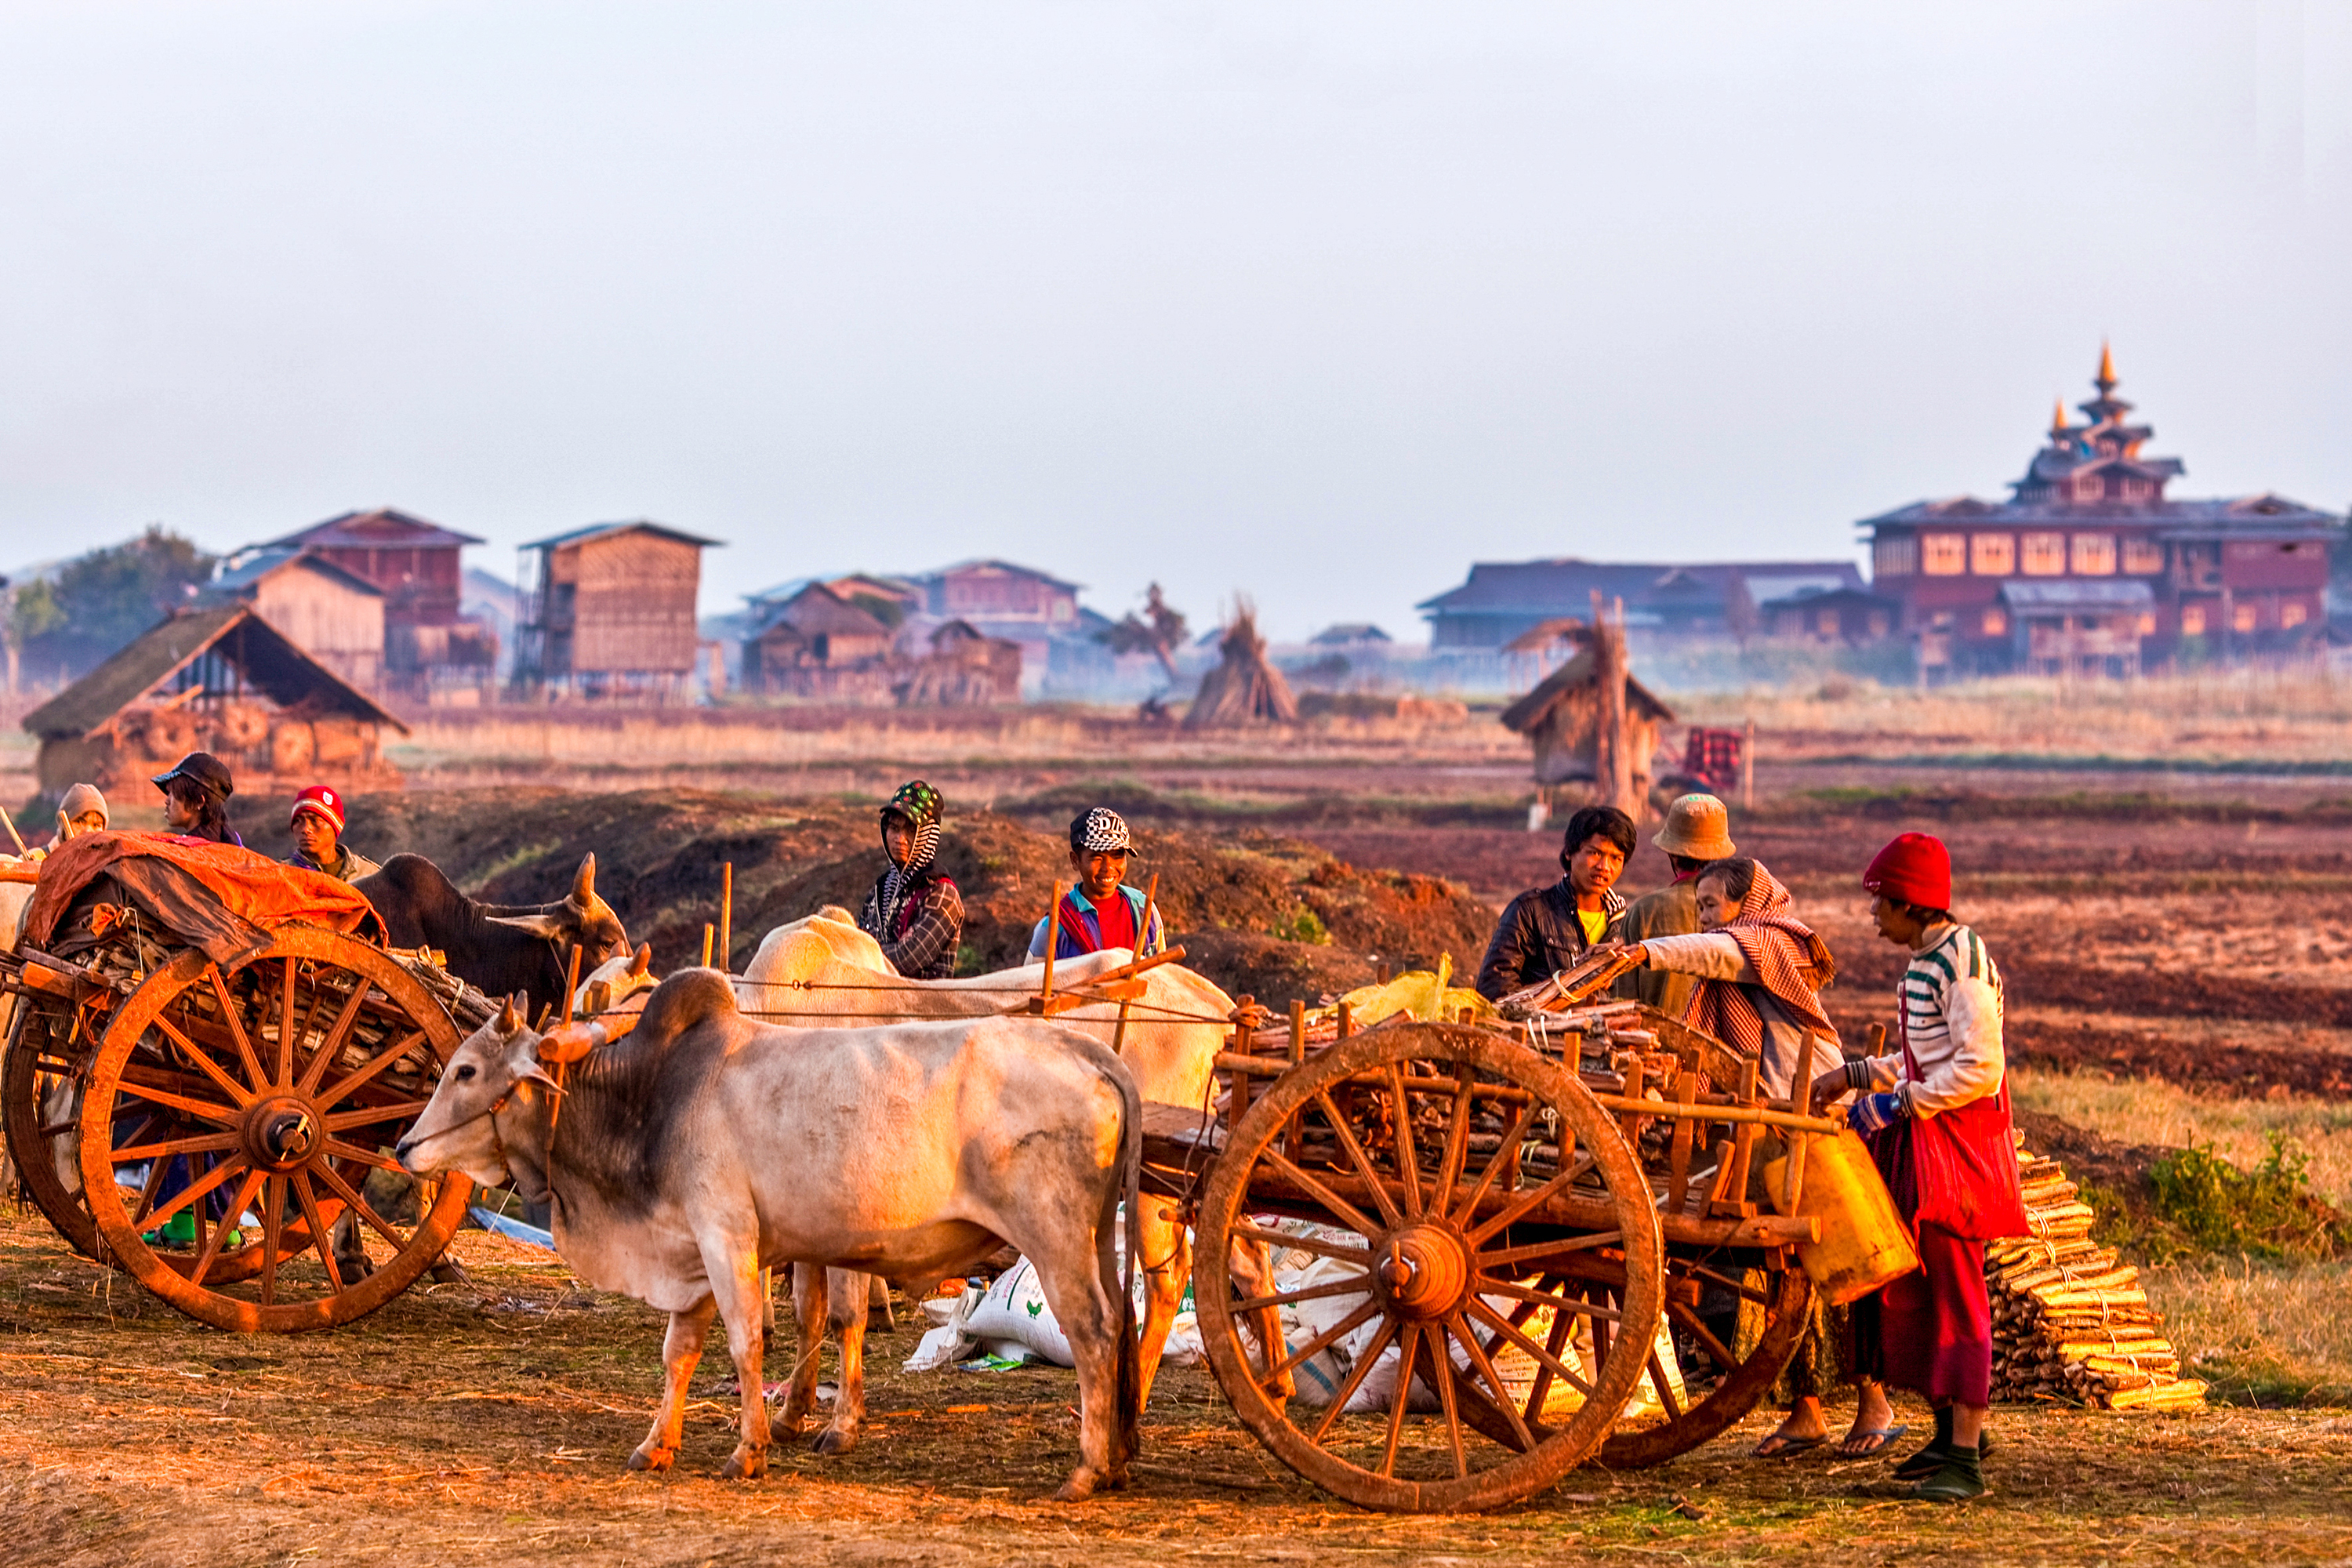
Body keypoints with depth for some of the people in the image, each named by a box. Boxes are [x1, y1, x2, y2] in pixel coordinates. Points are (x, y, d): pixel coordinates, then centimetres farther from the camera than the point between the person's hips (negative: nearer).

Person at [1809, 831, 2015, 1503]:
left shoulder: (1961, 962, -17)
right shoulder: (1922, 960, 13)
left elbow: (1979, 1069, -23)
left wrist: (1897, 1103, -20)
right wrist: (1853, 1075, 19)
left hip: (1958, 1141, -10)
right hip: (1918, 1143, 10)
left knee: (1955, 1289, -9)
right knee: (1914, 1286, 14)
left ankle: (1964, 1459, -8)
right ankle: (1952, 1431, 26)